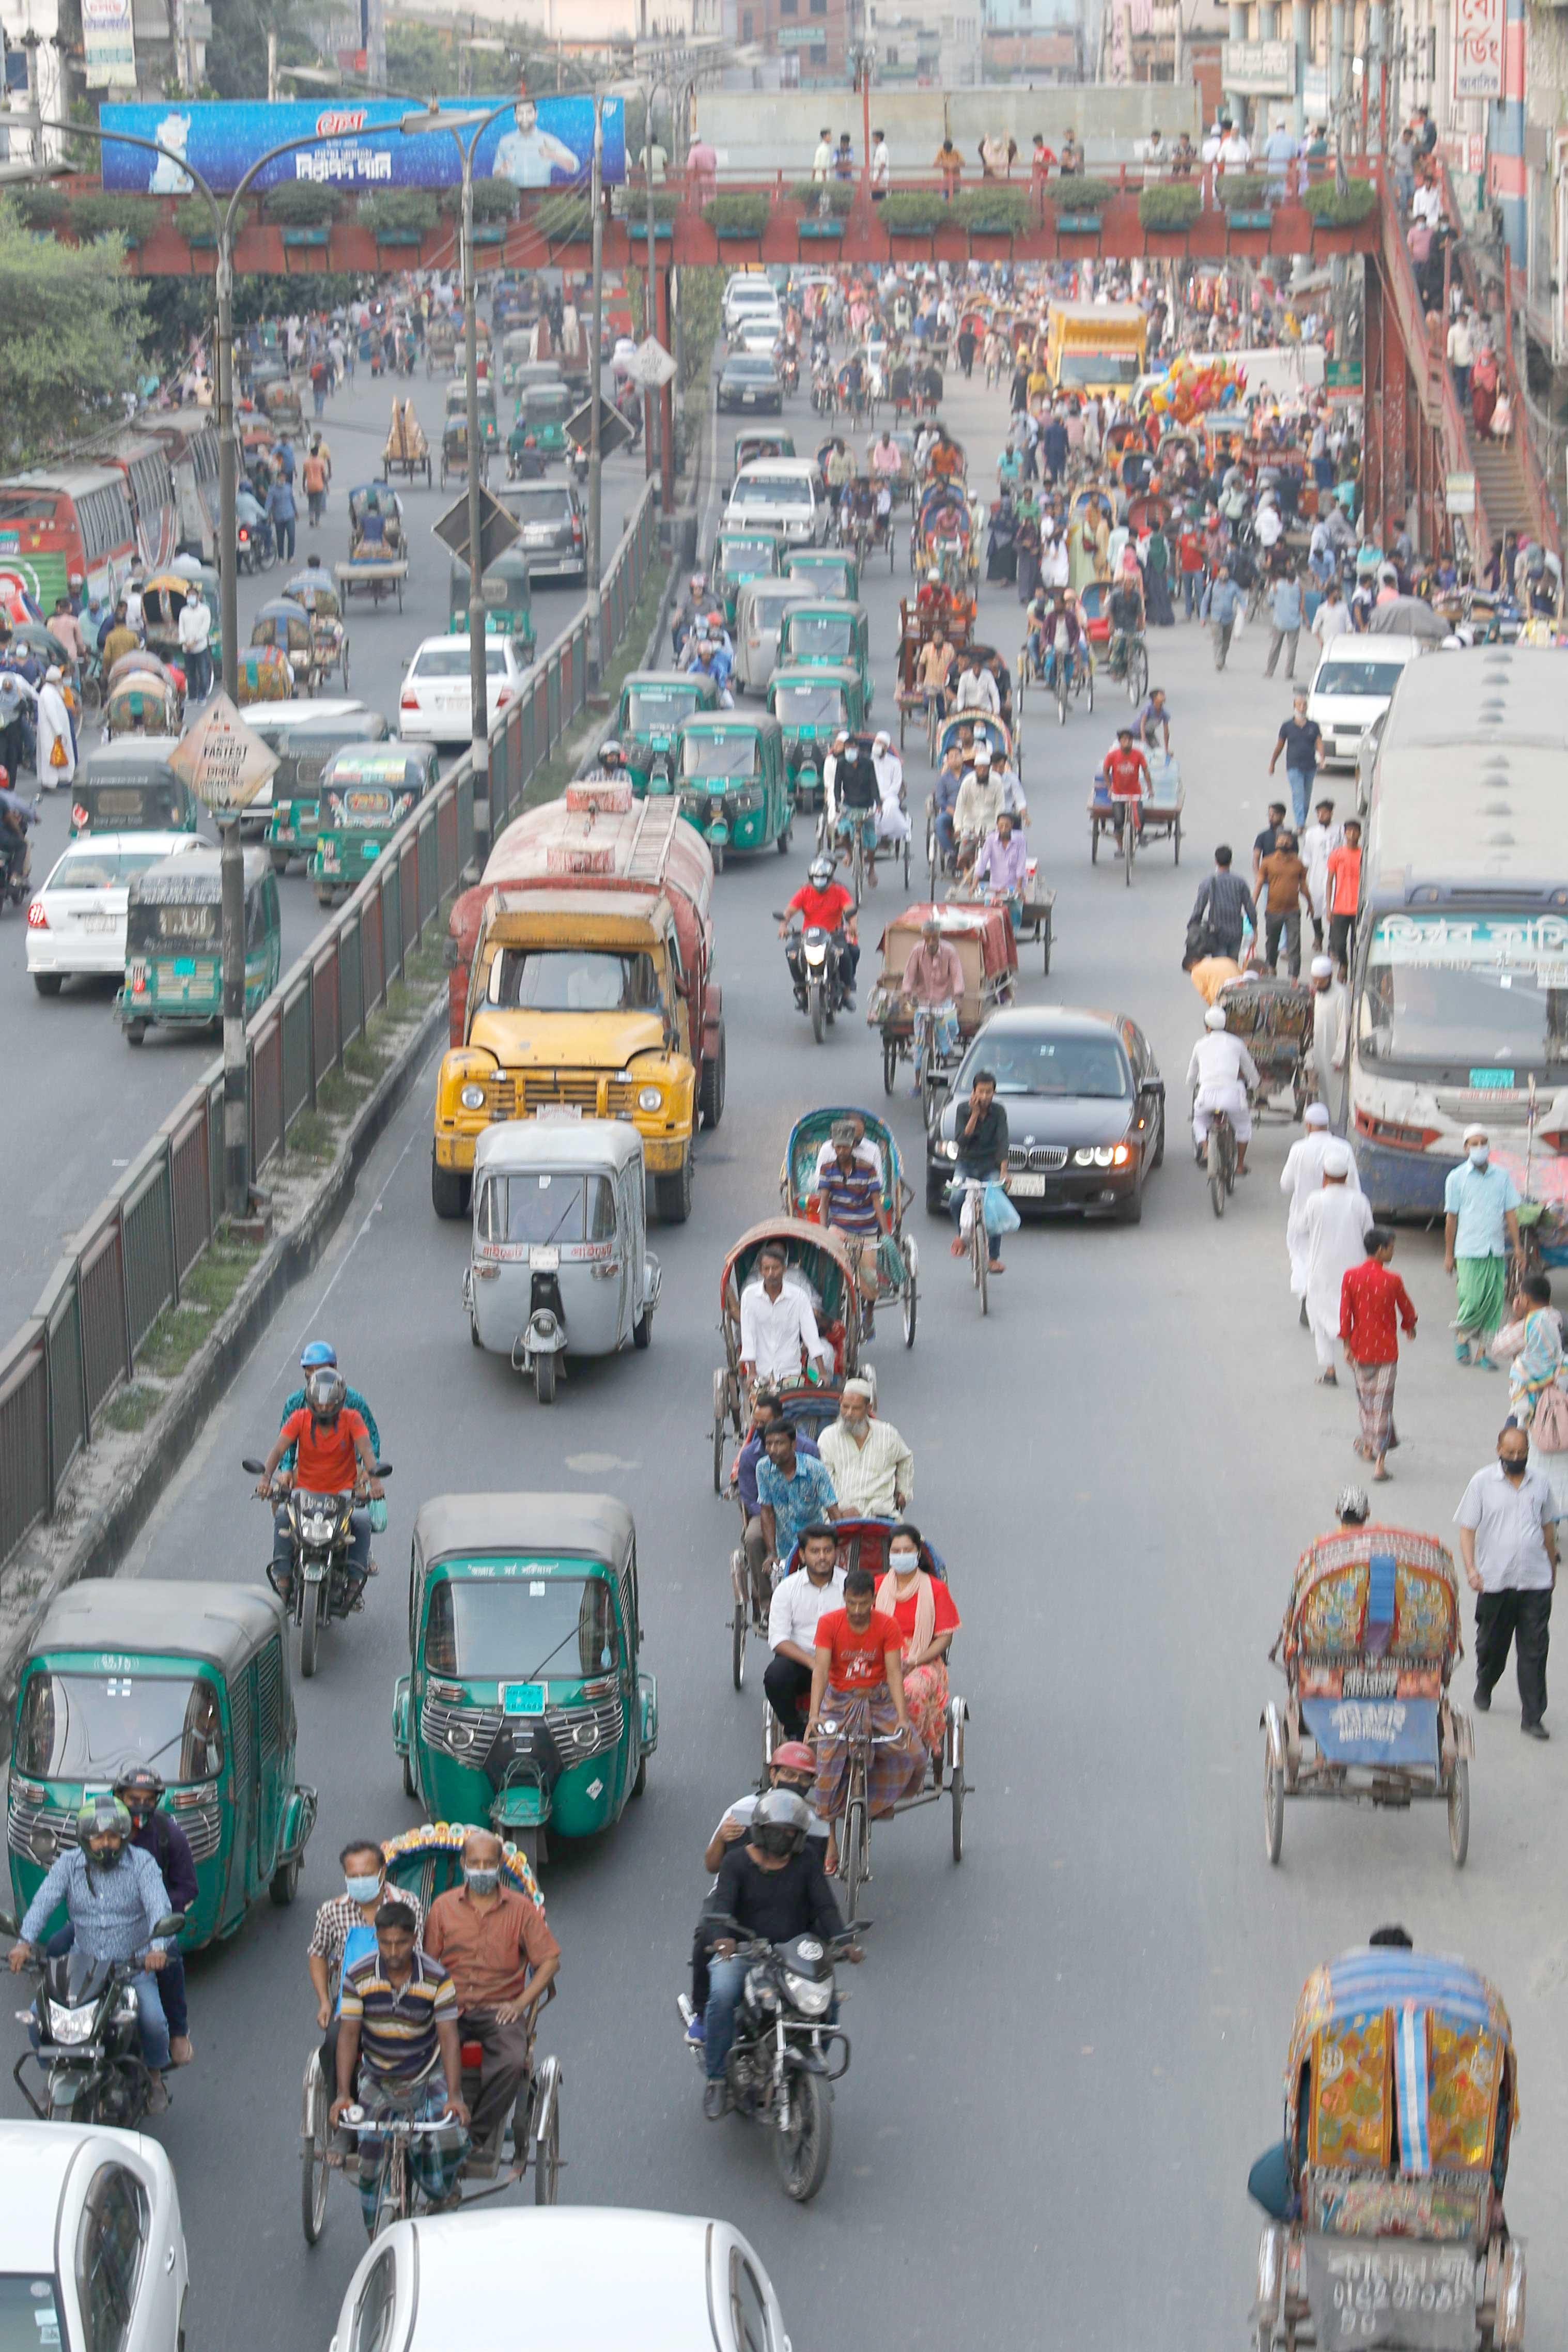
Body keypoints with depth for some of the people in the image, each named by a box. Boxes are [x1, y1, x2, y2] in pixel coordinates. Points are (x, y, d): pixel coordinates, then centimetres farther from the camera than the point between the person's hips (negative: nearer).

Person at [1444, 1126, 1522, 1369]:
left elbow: (1511, 1213, 10)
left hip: (1497, 1250, 3)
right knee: (1472, 1300, -10)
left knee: (1494, 1303, 1)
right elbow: (1451, 1218, 4)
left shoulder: (1502, 1176, 8)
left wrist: (1517, 1246, 3)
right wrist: (1448, 1255, 4)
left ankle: (1482, 1353, 8)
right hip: (1469, 1251, -3)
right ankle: (1461, 1337, 16)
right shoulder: (1457, 1177, 1)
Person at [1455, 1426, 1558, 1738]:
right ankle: (1484, 1688, 43)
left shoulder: (1539, 1483, 6)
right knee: (1491, 1644, 14)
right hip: (1495, 1580, -1)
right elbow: (1467, 1529, -4)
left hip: (1535, 1582, 1)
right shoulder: (1483, 1483, -3)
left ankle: (1532, 1718, -1)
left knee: (1534, 1650, -3)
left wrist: (1552, 1569, 22)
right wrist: (1471, 1569, -17)